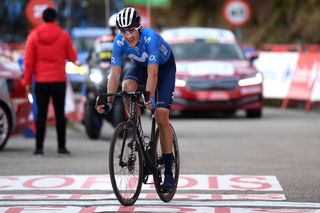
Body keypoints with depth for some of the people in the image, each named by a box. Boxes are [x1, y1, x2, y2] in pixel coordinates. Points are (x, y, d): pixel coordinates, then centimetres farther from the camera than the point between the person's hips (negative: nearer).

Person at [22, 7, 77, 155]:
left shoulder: (34, 36, -1)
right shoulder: (63, 35, -3)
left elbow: (28, 61, -3)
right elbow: (72, 57, 2)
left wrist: (27, 81, 2)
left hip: (41, 82, 0)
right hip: (59, 81, 0)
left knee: (41, 114, 3)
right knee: (60, 114, 6)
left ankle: (39, 147, -2)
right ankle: (61, 146, 5)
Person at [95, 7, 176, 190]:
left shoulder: (150, 38, -39)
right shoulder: (119, 42, -26)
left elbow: (153, 74, -44)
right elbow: (115, 74, -26)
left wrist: (149, 98, -56)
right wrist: (109, 102, -34)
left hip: (165, 66, -4)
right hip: (140, 65, 4)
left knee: (162, 117, -14)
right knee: (127, 86, -31)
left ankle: (168, 170, -6)